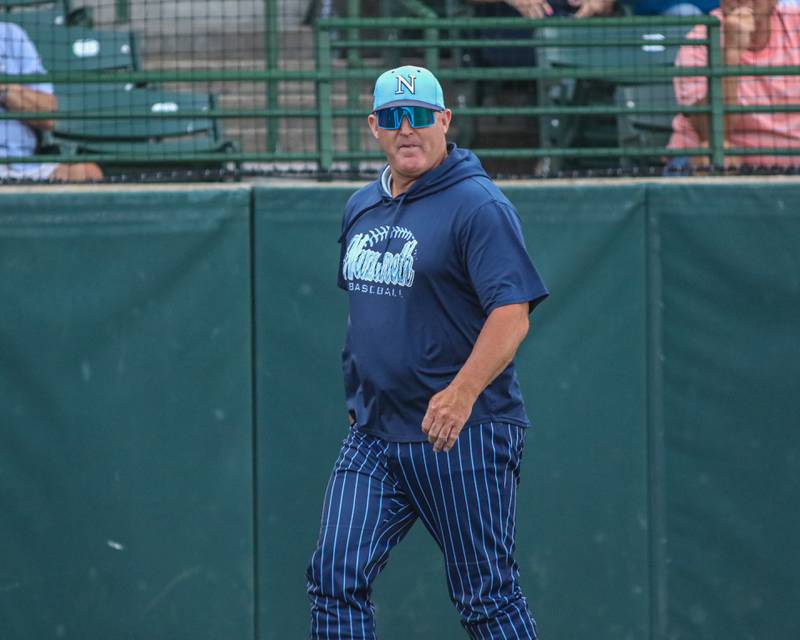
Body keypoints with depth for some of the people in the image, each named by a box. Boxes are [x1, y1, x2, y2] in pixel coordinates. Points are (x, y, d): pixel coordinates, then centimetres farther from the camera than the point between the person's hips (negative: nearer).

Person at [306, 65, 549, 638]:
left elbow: (512, 312, -19)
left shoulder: (477, 205, -10)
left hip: (465, 437, -7)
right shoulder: (362, 208, 14)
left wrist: (463, 392, -31)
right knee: (336, 578, -4)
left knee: (486, 594, -2)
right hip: (372, 436, 7)